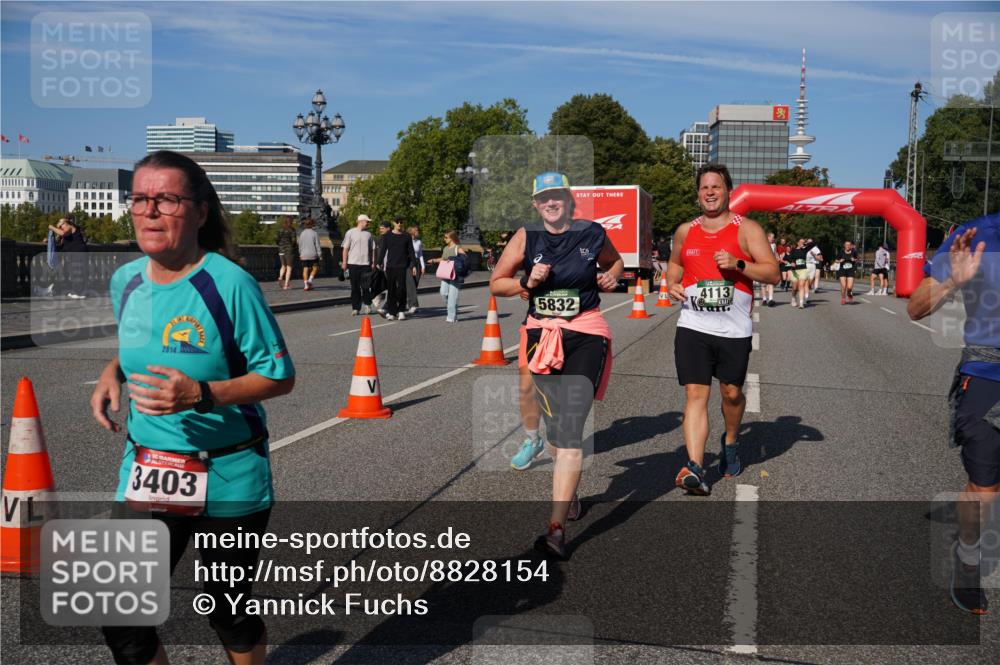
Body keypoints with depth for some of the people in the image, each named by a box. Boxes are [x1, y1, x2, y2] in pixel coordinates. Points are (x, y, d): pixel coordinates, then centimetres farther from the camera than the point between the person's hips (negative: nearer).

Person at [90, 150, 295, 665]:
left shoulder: (229, 283, -17)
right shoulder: (125, 281, 1)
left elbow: (280, 376, -14)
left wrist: (202, 394, -27)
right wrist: (112, 372, 0)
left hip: (228, 478, -5)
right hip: (145, 471, 5)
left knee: (228, 611, 14)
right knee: (121, 621, 5)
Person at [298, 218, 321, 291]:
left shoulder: (302, 234, 4)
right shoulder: (315, 233, -7)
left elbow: (300, 245, 9)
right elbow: (317, 245, -9)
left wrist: (300, 254, 20)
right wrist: (319, 254, -3)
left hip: (304, 255, 3)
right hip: (313, 254, -3)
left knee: (305, 269, 4)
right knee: (315, 268, 12)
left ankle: (305, 285, -1)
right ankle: (310, 280, -7)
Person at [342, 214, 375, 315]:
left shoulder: (368, 234, 12)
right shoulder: (350, 233, 2)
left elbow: (372, 249, 15)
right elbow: (346, 248, 1)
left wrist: (373, 262, 8)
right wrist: (344, 262, -5)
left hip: (365, 264, 2)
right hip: (353, 264, -2)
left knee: (366, 287, -2)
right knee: (355, 287, 4)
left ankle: (367, 305, 12)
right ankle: (355, 308, 9)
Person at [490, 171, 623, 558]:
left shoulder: (592, 234, 0)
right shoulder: (526, 237, 2)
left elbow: (615, 261, 21)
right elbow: (496, 284, 7)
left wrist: (610, 277, 0)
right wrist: (527, 282, -11)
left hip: (586, 335, -3)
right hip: (542, 334, 3)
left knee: (570, 428, -13)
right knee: (554, 424, 13)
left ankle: (556, 528, -15)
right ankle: (569, 493, 40)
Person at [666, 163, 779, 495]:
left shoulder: (747, 229, -1)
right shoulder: (685, 231, 9)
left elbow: (773, 273, -6)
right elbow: (675, 264, 27)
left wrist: (738, 264, -20)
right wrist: (672, 283, 5)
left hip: (734, 329, -1)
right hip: (693, 327, 1)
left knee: (732, 392, 12)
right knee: (695, 394, -9)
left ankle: (730, 442, 42)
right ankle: (695, 468, -14)